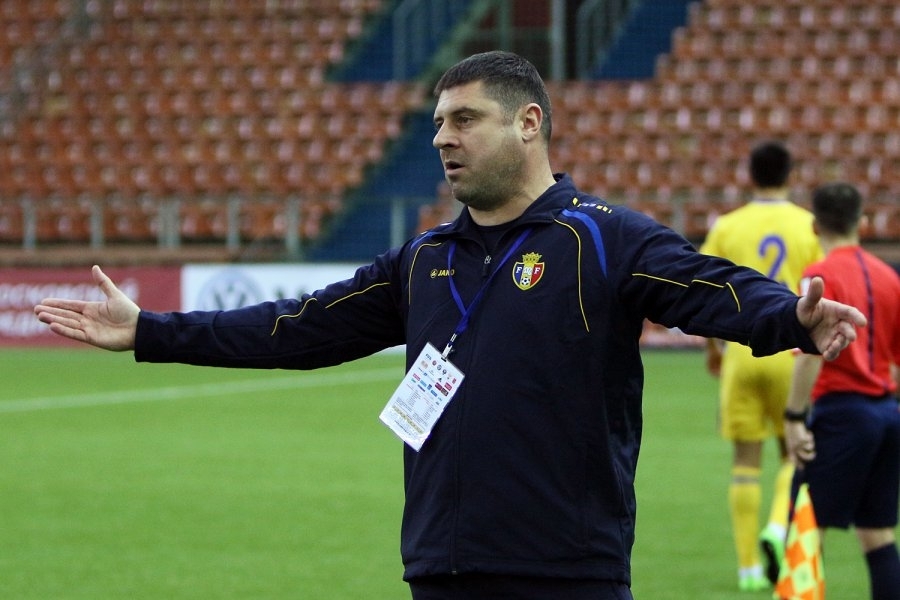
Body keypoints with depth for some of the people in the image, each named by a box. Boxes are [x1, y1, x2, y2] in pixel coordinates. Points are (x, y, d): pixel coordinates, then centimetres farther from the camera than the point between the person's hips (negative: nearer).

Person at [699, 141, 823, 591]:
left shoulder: (727, 227, 2)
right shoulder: (810, 227, 0)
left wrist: (713, 346, 16)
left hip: (741, 353, 1)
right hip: (793, 352, -1)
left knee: (746, 461, 6)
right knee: (795, 456, 13)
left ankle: (748, 566, 6)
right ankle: (778, 527, -13)